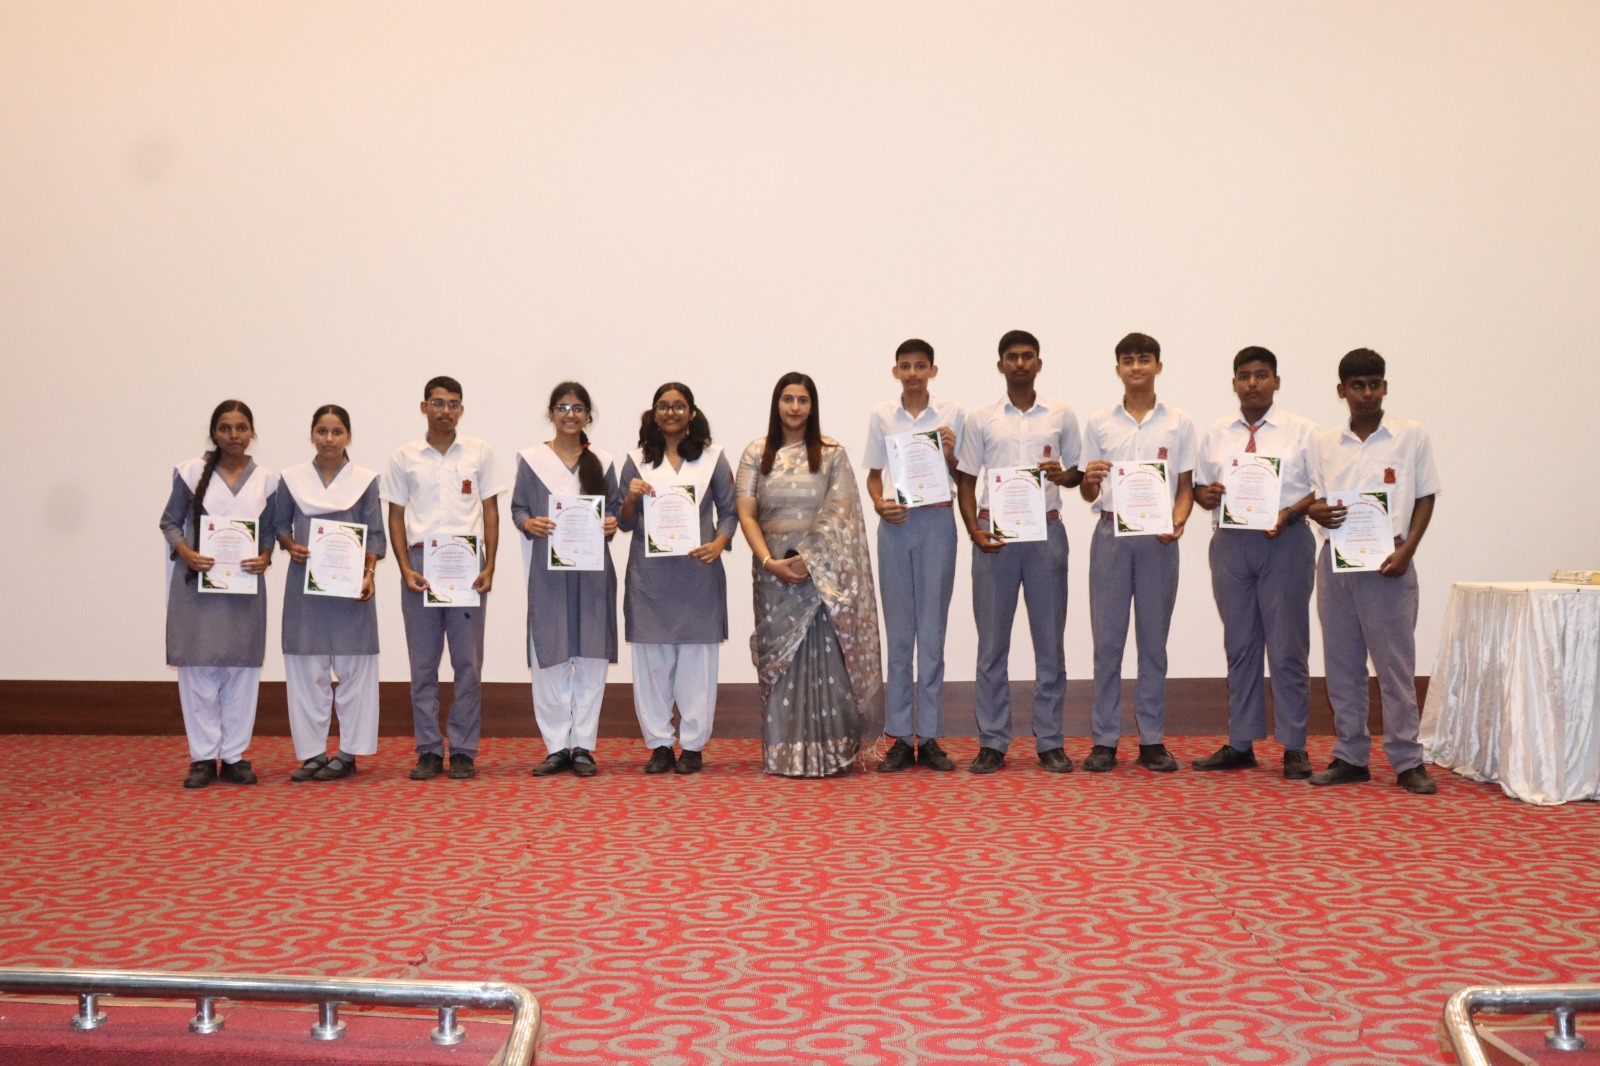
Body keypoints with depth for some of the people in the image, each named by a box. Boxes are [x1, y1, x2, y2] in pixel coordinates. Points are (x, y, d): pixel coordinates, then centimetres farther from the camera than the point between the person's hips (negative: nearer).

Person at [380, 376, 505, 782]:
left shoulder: (479, 453, 6)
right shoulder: (405, 458, 7)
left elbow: (491, 512, 7)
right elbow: (396, 517, 8)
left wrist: (489, 566, -3)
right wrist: (405, 568, -4)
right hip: (421, 561, 1)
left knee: (468, 661, 1)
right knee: (423, 663, 4)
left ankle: (463, 751, 7)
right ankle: (428, 750, 11)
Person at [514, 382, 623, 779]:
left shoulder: (602, 462, 9)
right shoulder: (531, 460, 5)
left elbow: (615, 506, 11)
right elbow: (517, 507, 6)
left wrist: (613, 522, -11)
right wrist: (529, 524, -15)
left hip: (592, 569, 1)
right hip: (547, 569, -1)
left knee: (591, 656, 1)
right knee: (549, 657, -1)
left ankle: (583, 746, 9)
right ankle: (556, 747, 7)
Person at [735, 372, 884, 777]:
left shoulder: (832, 454, 4)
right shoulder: (756, 453, 7)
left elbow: (840, 513, -3)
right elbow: (746, 514, 1)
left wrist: (808, 558, -15)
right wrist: (769, 561, -12)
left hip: (822, 569, -1)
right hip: (774, 570, 2)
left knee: (825, 655, -6)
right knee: (780, 657, 2)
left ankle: (829, 749, 0)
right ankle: (784, 754, 6)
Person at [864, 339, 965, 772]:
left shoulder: (952, 414, 3)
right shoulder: (881, 416, 6)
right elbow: (874, 474, 12)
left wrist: (949, 456, -13)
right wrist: (879, 504, -7)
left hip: (937, 522, -1)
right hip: (895, 524, 1)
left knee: (933, 629, 1)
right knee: (899, 631, 3)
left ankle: (929, 736, 6)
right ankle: (900, 737, 7)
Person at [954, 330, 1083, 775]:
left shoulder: (1061, 416, 8)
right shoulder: (981, 419, 7)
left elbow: (1080, 471, 13)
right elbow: (966, 480, 8)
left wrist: (1065, 475, -10)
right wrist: (974, 531, -5)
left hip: (1046, 530, 0)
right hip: (995, 533, 0)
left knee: (1050, 638, 3)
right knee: (992, 640, 2)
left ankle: (1050, 741, 11)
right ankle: (992, 742, 9)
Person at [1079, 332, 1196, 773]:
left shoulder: (1178, 423, 6)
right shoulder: (1100, 424, 7)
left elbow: (1185, 487, 7)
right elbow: (1088, 495, 8)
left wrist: (1177, 521, -12)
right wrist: (1089, 480, -15)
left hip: (1158, 538, 0)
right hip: (1111, 534, 0)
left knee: (1154, 639, 5)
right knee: (1107, 639, 1)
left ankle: (1152, 739, 12)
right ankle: (1104, 739, 6)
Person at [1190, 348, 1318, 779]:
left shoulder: (1301, 431, 2)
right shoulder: (1216, 434, 12)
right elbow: (1199, 486, 15)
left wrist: (1290, 514, -18)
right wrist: (1207, 495, -8)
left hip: (1284, 542, -3)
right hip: (1230, 544, 4)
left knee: (1287, 647, -1)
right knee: (1240, 646, 9)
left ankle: (1294, 748, 5)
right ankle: (1241, 744, 16)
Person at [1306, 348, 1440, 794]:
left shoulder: (1411, 437, 1)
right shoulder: (1326, 443, 10)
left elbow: (1425, 498, 2)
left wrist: (1407, 550, -10)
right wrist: (1319, 513, -9)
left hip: (1387, 562, -3)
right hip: (1336, 559, 4)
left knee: (1396, 664, -3)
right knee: (1342, 664, 7)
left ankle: (1407, 761, 4)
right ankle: (1350, 756, 16)